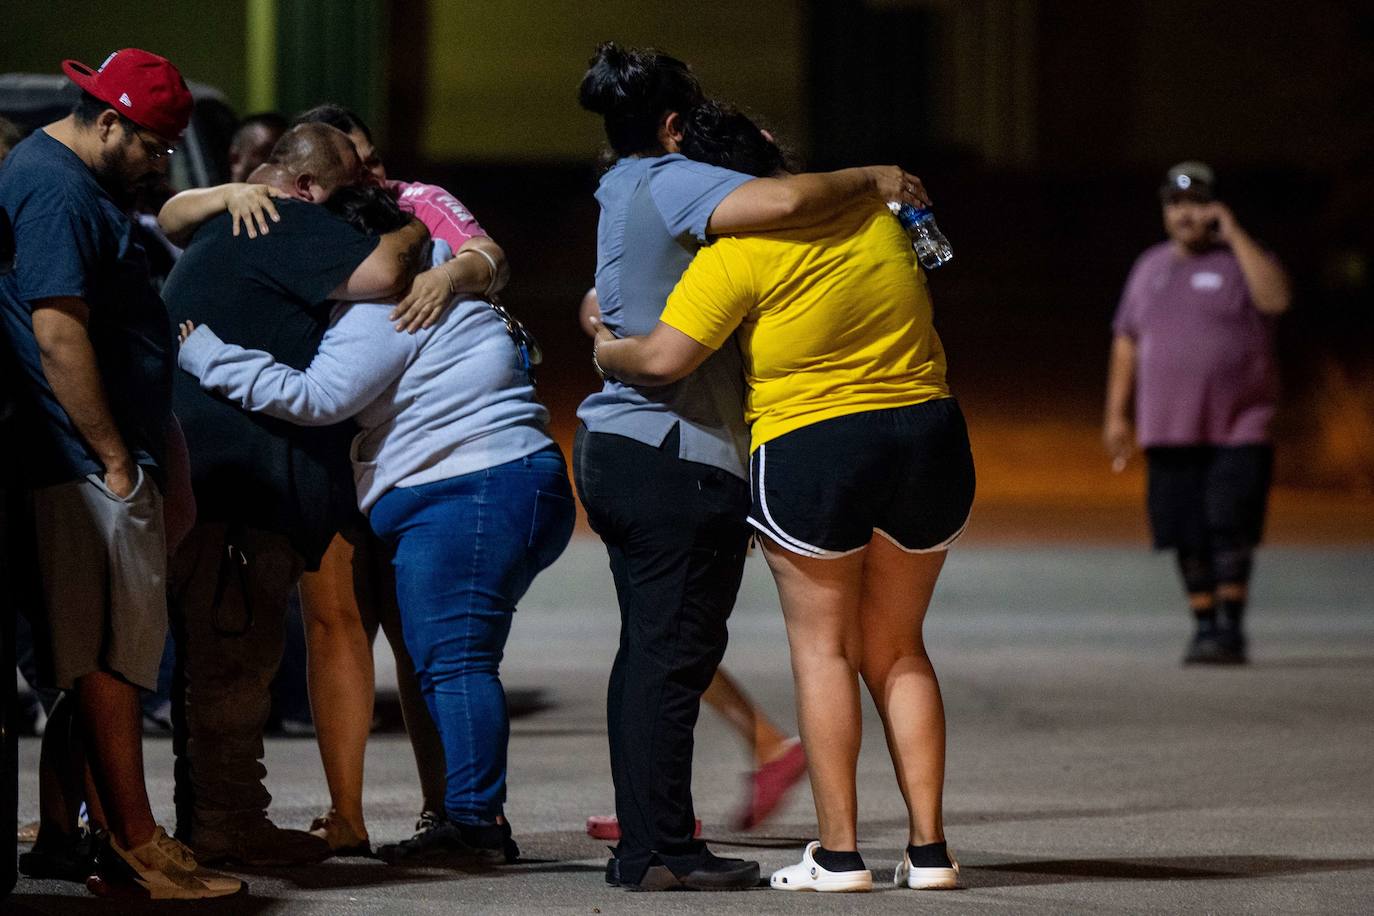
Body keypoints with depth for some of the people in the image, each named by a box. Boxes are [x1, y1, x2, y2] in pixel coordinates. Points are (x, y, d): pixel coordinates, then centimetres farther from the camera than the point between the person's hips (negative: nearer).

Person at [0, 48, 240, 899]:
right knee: (110, 653, -10)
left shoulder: (84, 187, 21)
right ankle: (136, 851, -10)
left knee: (90, 654, 12)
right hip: (89, 464, -11)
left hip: (93, 467, 11)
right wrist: (115, 459, -19)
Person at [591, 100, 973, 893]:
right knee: (897, 648, 14)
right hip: (930, 438, 5)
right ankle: (930, 848, 9)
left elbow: (662, 360, -16)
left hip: (809, 449, -5)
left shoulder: (738, 253, -13)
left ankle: (840, 853, 2)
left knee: (823, 647, 6)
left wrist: (605, 348, 4)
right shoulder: (873, 210, 7)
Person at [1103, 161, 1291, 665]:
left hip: (1239, 429, -4)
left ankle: (1231, 629, -11)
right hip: (1171, 430, 4)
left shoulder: (1242, 260, 1)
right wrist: (1116, 413, 11)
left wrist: (1234, 234, -17)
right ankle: (1204, 627, 12)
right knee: (1188, 537, 3)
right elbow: (1127, 342, 17)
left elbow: (1276, 299, -21)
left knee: (1229, 527, -14)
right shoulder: (1149, 267, 14)